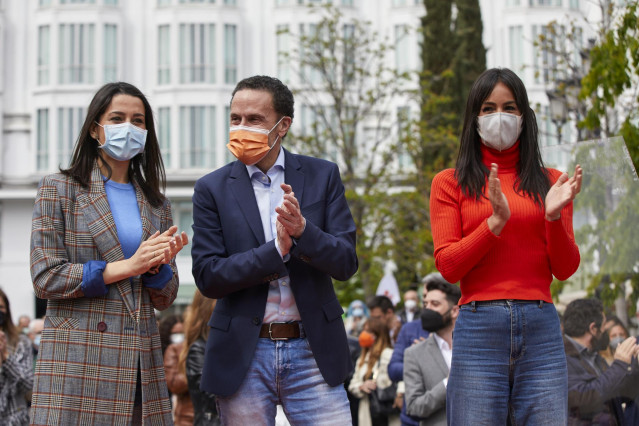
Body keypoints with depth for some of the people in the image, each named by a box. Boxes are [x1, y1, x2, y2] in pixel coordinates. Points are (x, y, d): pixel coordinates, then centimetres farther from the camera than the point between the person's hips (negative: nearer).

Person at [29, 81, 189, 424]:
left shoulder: (156, 204, 16)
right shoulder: (58, 190, 2)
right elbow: (45, 278, -7)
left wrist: (157, 265, -6)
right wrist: (127, 266, -11)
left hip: (140, 364, 4)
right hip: (78, 360, -4)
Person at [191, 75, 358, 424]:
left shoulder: (322, 176, 5)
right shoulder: (212, 189, 2)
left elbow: (346, 263, -1)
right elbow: (208, 278, -6)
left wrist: (302, 230, -20)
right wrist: (276, 250, -18)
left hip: (312, 351, 0)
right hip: (243, 356, 0)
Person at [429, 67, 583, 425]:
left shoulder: (549, 182, 13)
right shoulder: (451, 183, 9)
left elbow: (565, 269, 8)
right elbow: (448, 267, -1)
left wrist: (554, 217, -9)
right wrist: (496, 221, -13)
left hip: (541, 328, 2)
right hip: (480, 325, -2)